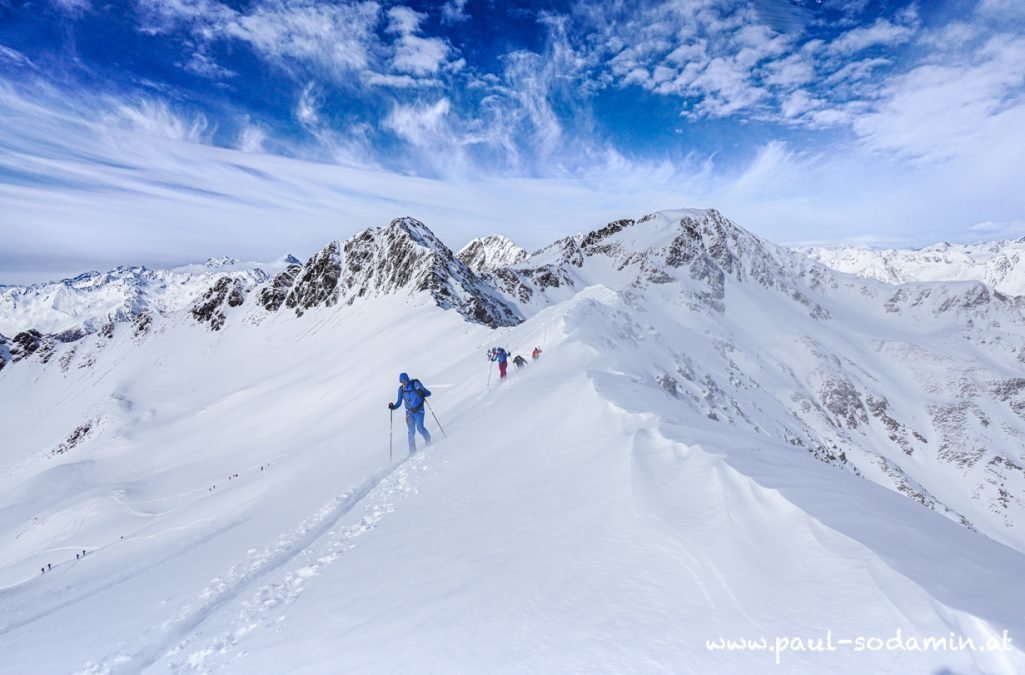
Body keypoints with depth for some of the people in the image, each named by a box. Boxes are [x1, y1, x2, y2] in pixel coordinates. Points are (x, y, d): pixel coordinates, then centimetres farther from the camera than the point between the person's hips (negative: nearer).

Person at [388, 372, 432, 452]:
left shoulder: (415, 384, -9)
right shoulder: (401, 389, 4)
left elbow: (428, 393, -10)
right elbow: (399, 402, 11)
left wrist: (422, 393, -32)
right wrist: (393, 407, -9)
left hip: (419, 410, -3)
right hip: (409, 412, 3)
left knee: (419, 427, -14)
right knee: (411, 431, -2)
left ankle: (428, 439, 16)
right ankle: (412, 450, 8)